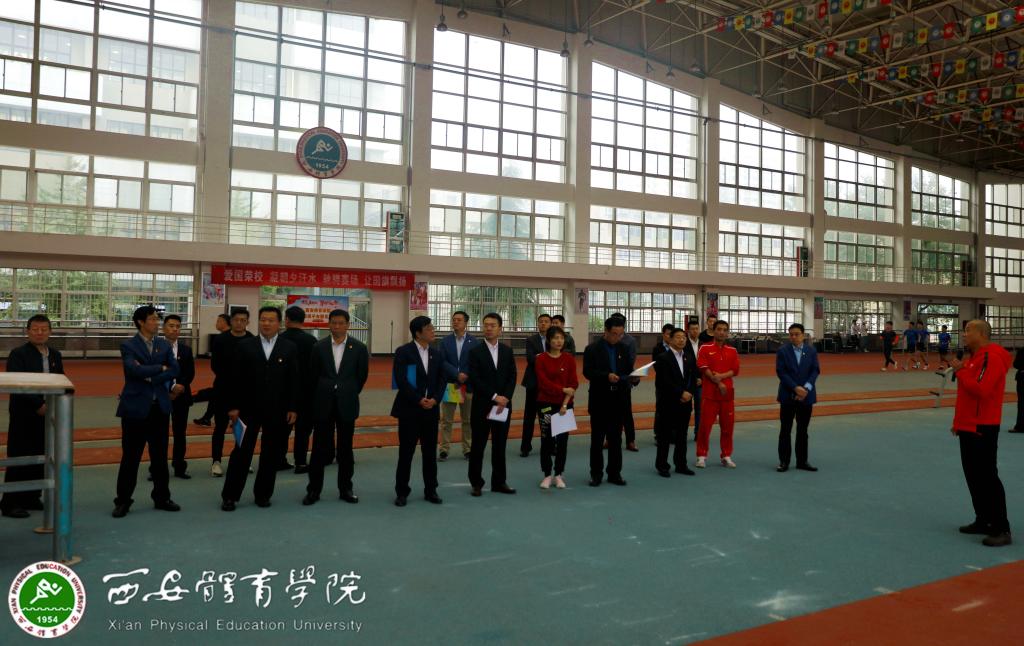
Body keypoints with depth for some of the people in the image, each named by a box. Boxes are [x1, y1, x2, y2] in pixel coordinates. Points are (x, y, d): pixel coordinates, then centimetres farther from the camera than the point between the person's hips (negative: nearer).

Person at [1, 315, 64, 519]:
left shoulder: (55, 355, 10)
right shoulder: (18, 354, -7)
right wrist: (38, 405, -18)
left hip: (47, 413, 5)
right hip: (24, 415, -5)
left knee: (41, 457, 9)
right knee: (19, 458, -2)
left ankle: (31, 498, 21)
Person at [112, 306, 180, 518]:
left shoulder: (164, 345, 9)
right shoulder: (129, 346, -4)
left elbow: (174, 370, -2)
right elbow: (134, 369, -21)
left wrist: (151, 377, -13)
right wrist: (160, 368, -10)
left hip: (160, 406, 4)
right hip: (136, 407, -4)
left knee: (160, 456, 10)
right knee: (130, 457, 2)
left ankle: (162, 498, 21)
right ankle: (123, 501, 13)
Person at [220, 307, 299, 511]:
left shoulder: (290, 348, 3)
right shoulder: (245, 346, 3)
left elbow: (294, 381, 1)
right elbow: (236, 379, 1)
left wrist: (293, 408, -3)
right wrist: (233, 406, -4)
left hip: (278, 410, 1)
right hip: (249, 408, -1)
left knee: (271, 454, 7)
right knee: (242, 452, 4)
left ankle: (263, 494, 20)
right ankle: (230, 496, 13)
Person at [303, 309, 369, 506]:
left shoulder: (359, 347, -1)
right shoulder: (319, 347, 0)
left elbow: (362, 376, 6)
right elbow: (313, 375, 8)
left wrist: (349, 394, 10)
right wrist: (324, 394, 11)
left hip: (347, 404, 0)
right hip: (323, 404, 0)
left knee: (345, 449, 8)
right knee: (319, 448, 4)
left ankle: (345, 489, 18)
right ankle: (314, 489, 13)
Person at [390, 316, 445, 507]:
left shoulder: (436, 354, 10)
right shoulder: (403, 352, -7)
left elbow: (441, 380, 8)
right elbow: (401, 380, -14)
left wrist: (435, 399, -8)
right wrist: (419, 400, -16)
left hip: (431, 409, 4)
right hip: (409, 409, -4)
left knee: (430, 452, 9)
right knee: (406, 452, 2)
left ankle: (430, 490, 20)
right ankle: (402, 492, 13)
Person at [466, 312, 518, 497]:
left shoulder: (507, 351, 8)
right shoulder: (475, 351, -4)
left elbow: (512, 377, 4)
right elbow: (474, 379, -11)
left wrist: (505, 398, -10)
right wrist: (494, 397, -16)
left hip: (503, 405, 3)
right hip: (482, 406, -3)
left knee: (500, 445, 8)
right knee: (478, 446, 3)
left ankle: (499, 482, 18)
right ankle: (476, 483, 13)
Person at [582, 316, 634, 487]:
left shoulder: (623, 349, 9)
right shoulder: (593, 349, -5)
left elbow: (629, 370, 10)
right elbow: (587, 372, -12)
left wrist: (634, 377, -13)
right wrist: (607, 376, -25)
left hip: (618, 400, 4)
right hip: (599, 400, -3)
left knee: (616, 439, 8)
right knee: (597, 439, 4)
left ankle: (614, 473, 16)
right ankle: (596, 474, 13)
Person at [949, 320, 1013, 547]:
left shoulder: (991, 357, -16)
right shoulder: (973, 357, 15)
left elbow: (981, 390, -27)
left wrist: (960, 371, -19)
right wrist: (958, 421, 21)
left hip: (982, 428, -10)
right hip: (968, 426, 10)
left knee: (987, 477, -8)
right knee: (973, 476, 14)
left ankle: (1001, 530, -3)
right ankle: (983, 521, 23)